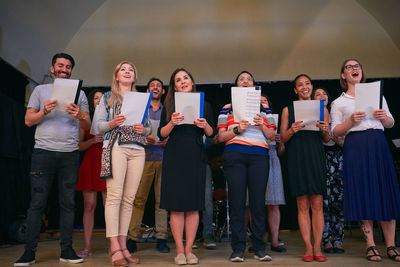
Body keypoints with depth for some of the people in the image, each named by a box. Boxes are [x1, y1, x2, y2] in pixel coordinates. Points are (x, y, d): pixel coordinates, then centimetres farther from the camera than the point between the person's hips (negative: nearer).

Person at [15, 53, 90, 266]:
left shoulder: (79, 93, 15)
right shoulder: (40, 90, 14)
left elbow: (88, 126, 11)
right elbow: (28, 120, 8)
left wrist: (79, 116, -11)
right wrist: (44, 111, -11)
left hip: (70, 153, 1)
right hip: (43, 151, -1)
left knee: (68, 203, 2)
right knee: (37, 202, -2)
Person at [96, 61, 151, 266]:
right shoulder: (107, 97, 14)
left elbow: (149, 127, 19)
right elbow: (99, 125, 6)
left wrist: (144, 130, -3)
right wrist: (112, 123, -14)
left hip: (137, 150, 3)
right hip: (115, 148, -3)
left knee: (129, 199, 0)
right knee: (114, 195, -12)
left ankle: (122, 246, 4)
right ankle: (114, 247, -9)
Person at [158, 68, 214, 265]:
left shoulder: (204, 105, 12)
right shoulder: (169, 106, 9)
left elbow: (211, 134, 13)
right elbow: (161, 135, 5)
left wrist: (205, 125, -8)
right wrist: (172, 123, -13)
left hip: (196, 157, 1)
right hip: (174, 158, -1)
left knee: (193, 206, 1)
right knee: (176, 206, -2)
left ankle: (189, 250, 11)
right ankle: (179, 250, 8)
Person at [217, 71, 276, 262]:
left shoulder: (264, 108, 19)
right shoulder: (227, 108, 15)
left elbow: (272, 136, 15)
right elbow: (221, 137, 8)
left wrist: (262, 126, -4)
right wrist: (237, 129, -8)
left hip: (259, 155, 1)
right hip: (234, 155, -1)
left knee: (258, 201, -3)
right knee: (237, 202, -4)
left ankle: (259, 248, 6)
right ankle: (238, 249, 2)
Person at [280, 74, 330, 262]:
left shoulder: (322, 109, 13)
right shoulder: (288, 110, 9)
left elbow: (327, 140, 15)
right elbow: (282, 138, 8)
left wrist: (325, 130, -7)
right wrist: (292, 130, -12)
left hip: (316, 157, 1)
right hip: (297, 159, -1)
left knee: (317, 205, -1)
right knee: (303, 206, -1)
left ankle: (317, 247, 5)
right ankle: (308, 247, 5)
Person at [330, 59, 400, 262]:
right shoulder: (339, 102, 12)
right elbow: (335, 131, 3)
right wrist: (351, 121, -13)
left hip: (379, 145, 2)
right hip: (355, 147, -2)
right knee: (362, 193, -4)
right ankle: (371, 245, 4)